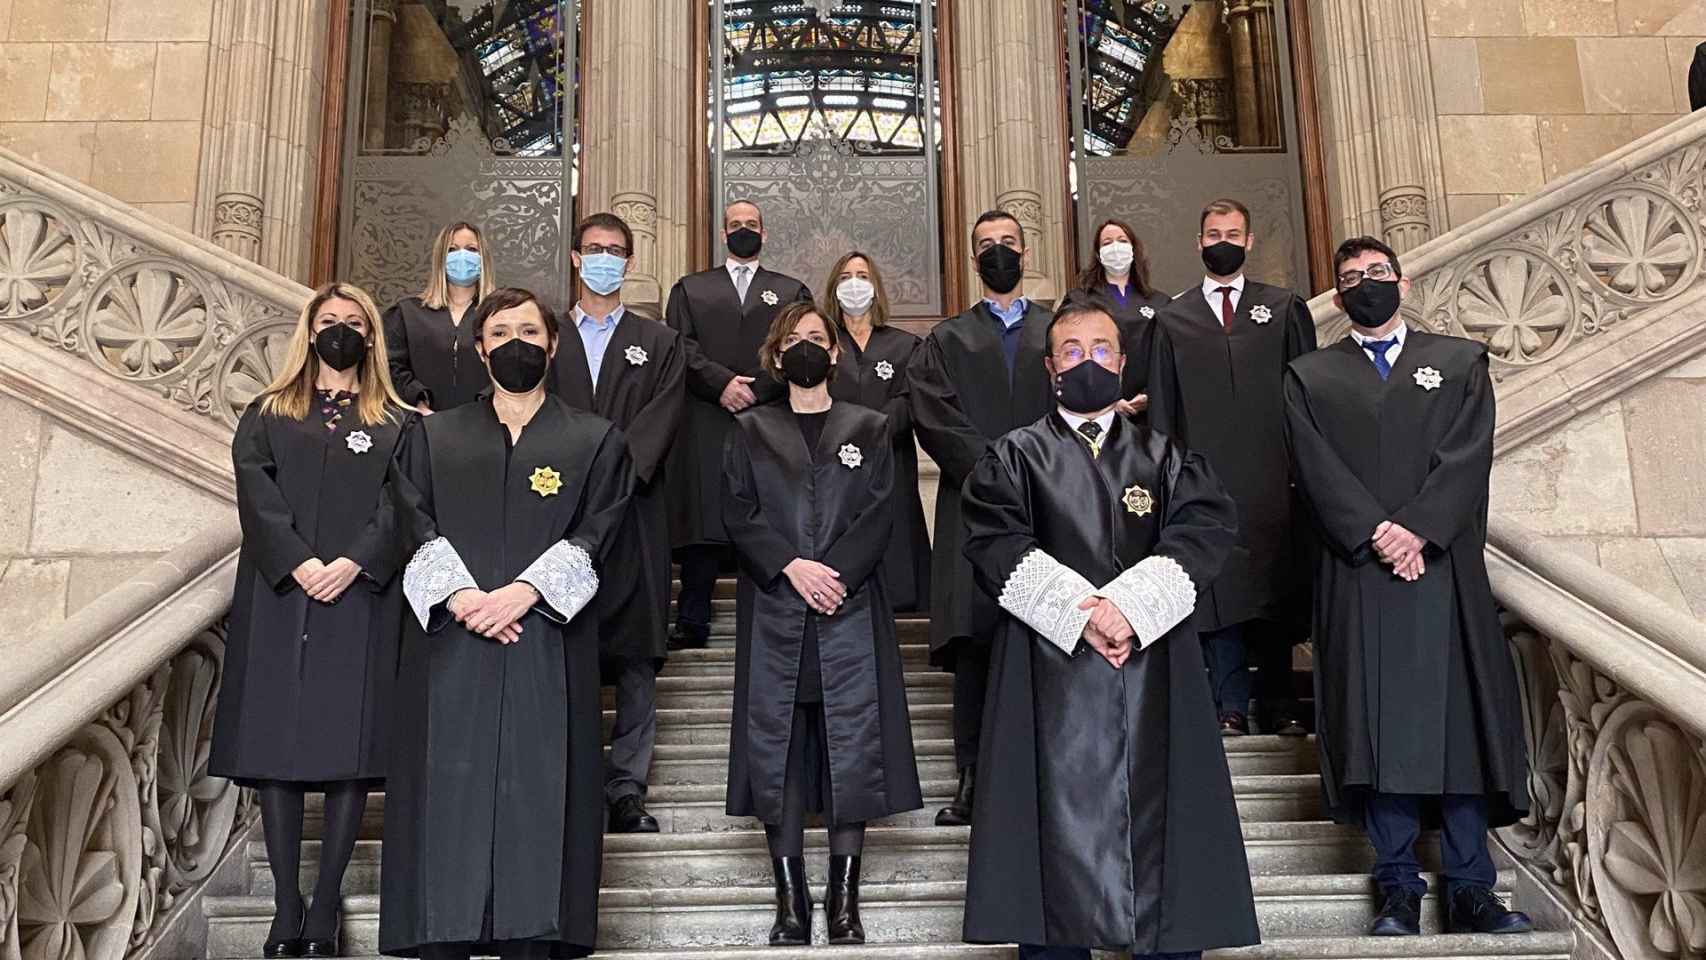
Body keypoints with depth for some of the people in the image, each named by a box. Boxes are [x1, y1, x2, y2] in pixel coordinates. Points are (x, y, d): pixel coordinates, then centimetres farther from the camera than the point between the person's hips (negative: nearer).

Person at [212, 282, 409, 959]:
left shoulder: (396, 424, 14)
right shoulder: (268, 414, 16)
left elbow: (400, 503, 0)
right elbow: (255, 490, 1)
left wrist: (354, 562, -16)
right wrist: (298, 562, -14)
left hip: (362, 598, -1)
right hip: (280, 596, 1)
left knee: (350, 749, -5)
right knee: (275, 744, -2)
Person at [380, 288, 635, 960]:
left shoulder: (594, 441, 13)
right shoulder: (432, 437, 17)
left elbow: (592, 536, 0)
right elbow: (418, 528, 4)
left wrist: (523, 591, -15)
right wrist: (459, 594, -13)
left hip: (547, 647, -1)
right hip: (451, 644, 1)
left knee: (536, 791, -4)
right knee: (450, 793, -2)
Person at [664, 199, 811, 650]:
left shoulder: (792, 291, 18)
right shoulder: (690, 288, 19)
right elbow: (679, 348, 5)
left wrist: (753, 391, -9)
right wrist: (722, 383, -10)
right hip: (706, 426, 0)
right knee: (702, 523, -4)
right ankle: (692, 622, 0)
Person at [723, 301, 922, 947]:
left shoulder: (869, 430, 13)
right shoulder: (750, 431, 14)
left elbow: (879, 515, 2)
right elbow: (739, 514, 2)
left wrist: (834, 573, -13)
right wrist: (792, 567, -12)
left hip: (850, 611, 0)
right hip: (773, 616, 0)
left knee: (852, 749, -3)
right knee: (777, 752, -1)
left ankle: (844, 904, 4)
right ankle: (790, 905, 5)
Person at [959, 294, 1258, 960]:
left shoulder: (1163, 457, 16)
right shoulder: (1015, 457, 10)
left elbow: (1207, 528, 0)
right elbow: (996, 545, -5)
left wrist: (1129, 605, -16)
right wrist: (1080, 611, -17)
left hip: (1153, 669, 2)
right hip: (1054, 674, -2)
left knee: (1158, 825, 0)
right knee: (1061, 827, -3)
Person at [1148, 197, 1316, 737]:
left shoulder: (1285, 308, 11)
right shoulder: (1173, 319, 11)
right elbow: (1162, 408, 10)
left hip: (1273, 475, 0)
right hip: (1205, 477, 0)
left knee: (1277, 588, 4)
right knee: (1218, 591, 0)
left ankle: (1278, 703, 13)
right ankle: (1231, 704, 7)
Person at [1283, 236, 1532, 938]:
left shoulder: (1461, 362, 15)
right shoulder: (1308, 377, 14)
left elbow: (1468, 456, 1)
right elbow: (1316, 468, 0)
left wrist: (1419, 530, -12)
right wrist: (1376, 532, -13)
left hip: (1445, 566, 0)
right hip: (1356, 572, 0)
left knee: (1458, 719, -1)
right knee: (1376, 726, -1)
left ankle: (1469, 889, 5)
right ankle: (1398, 889, 4)